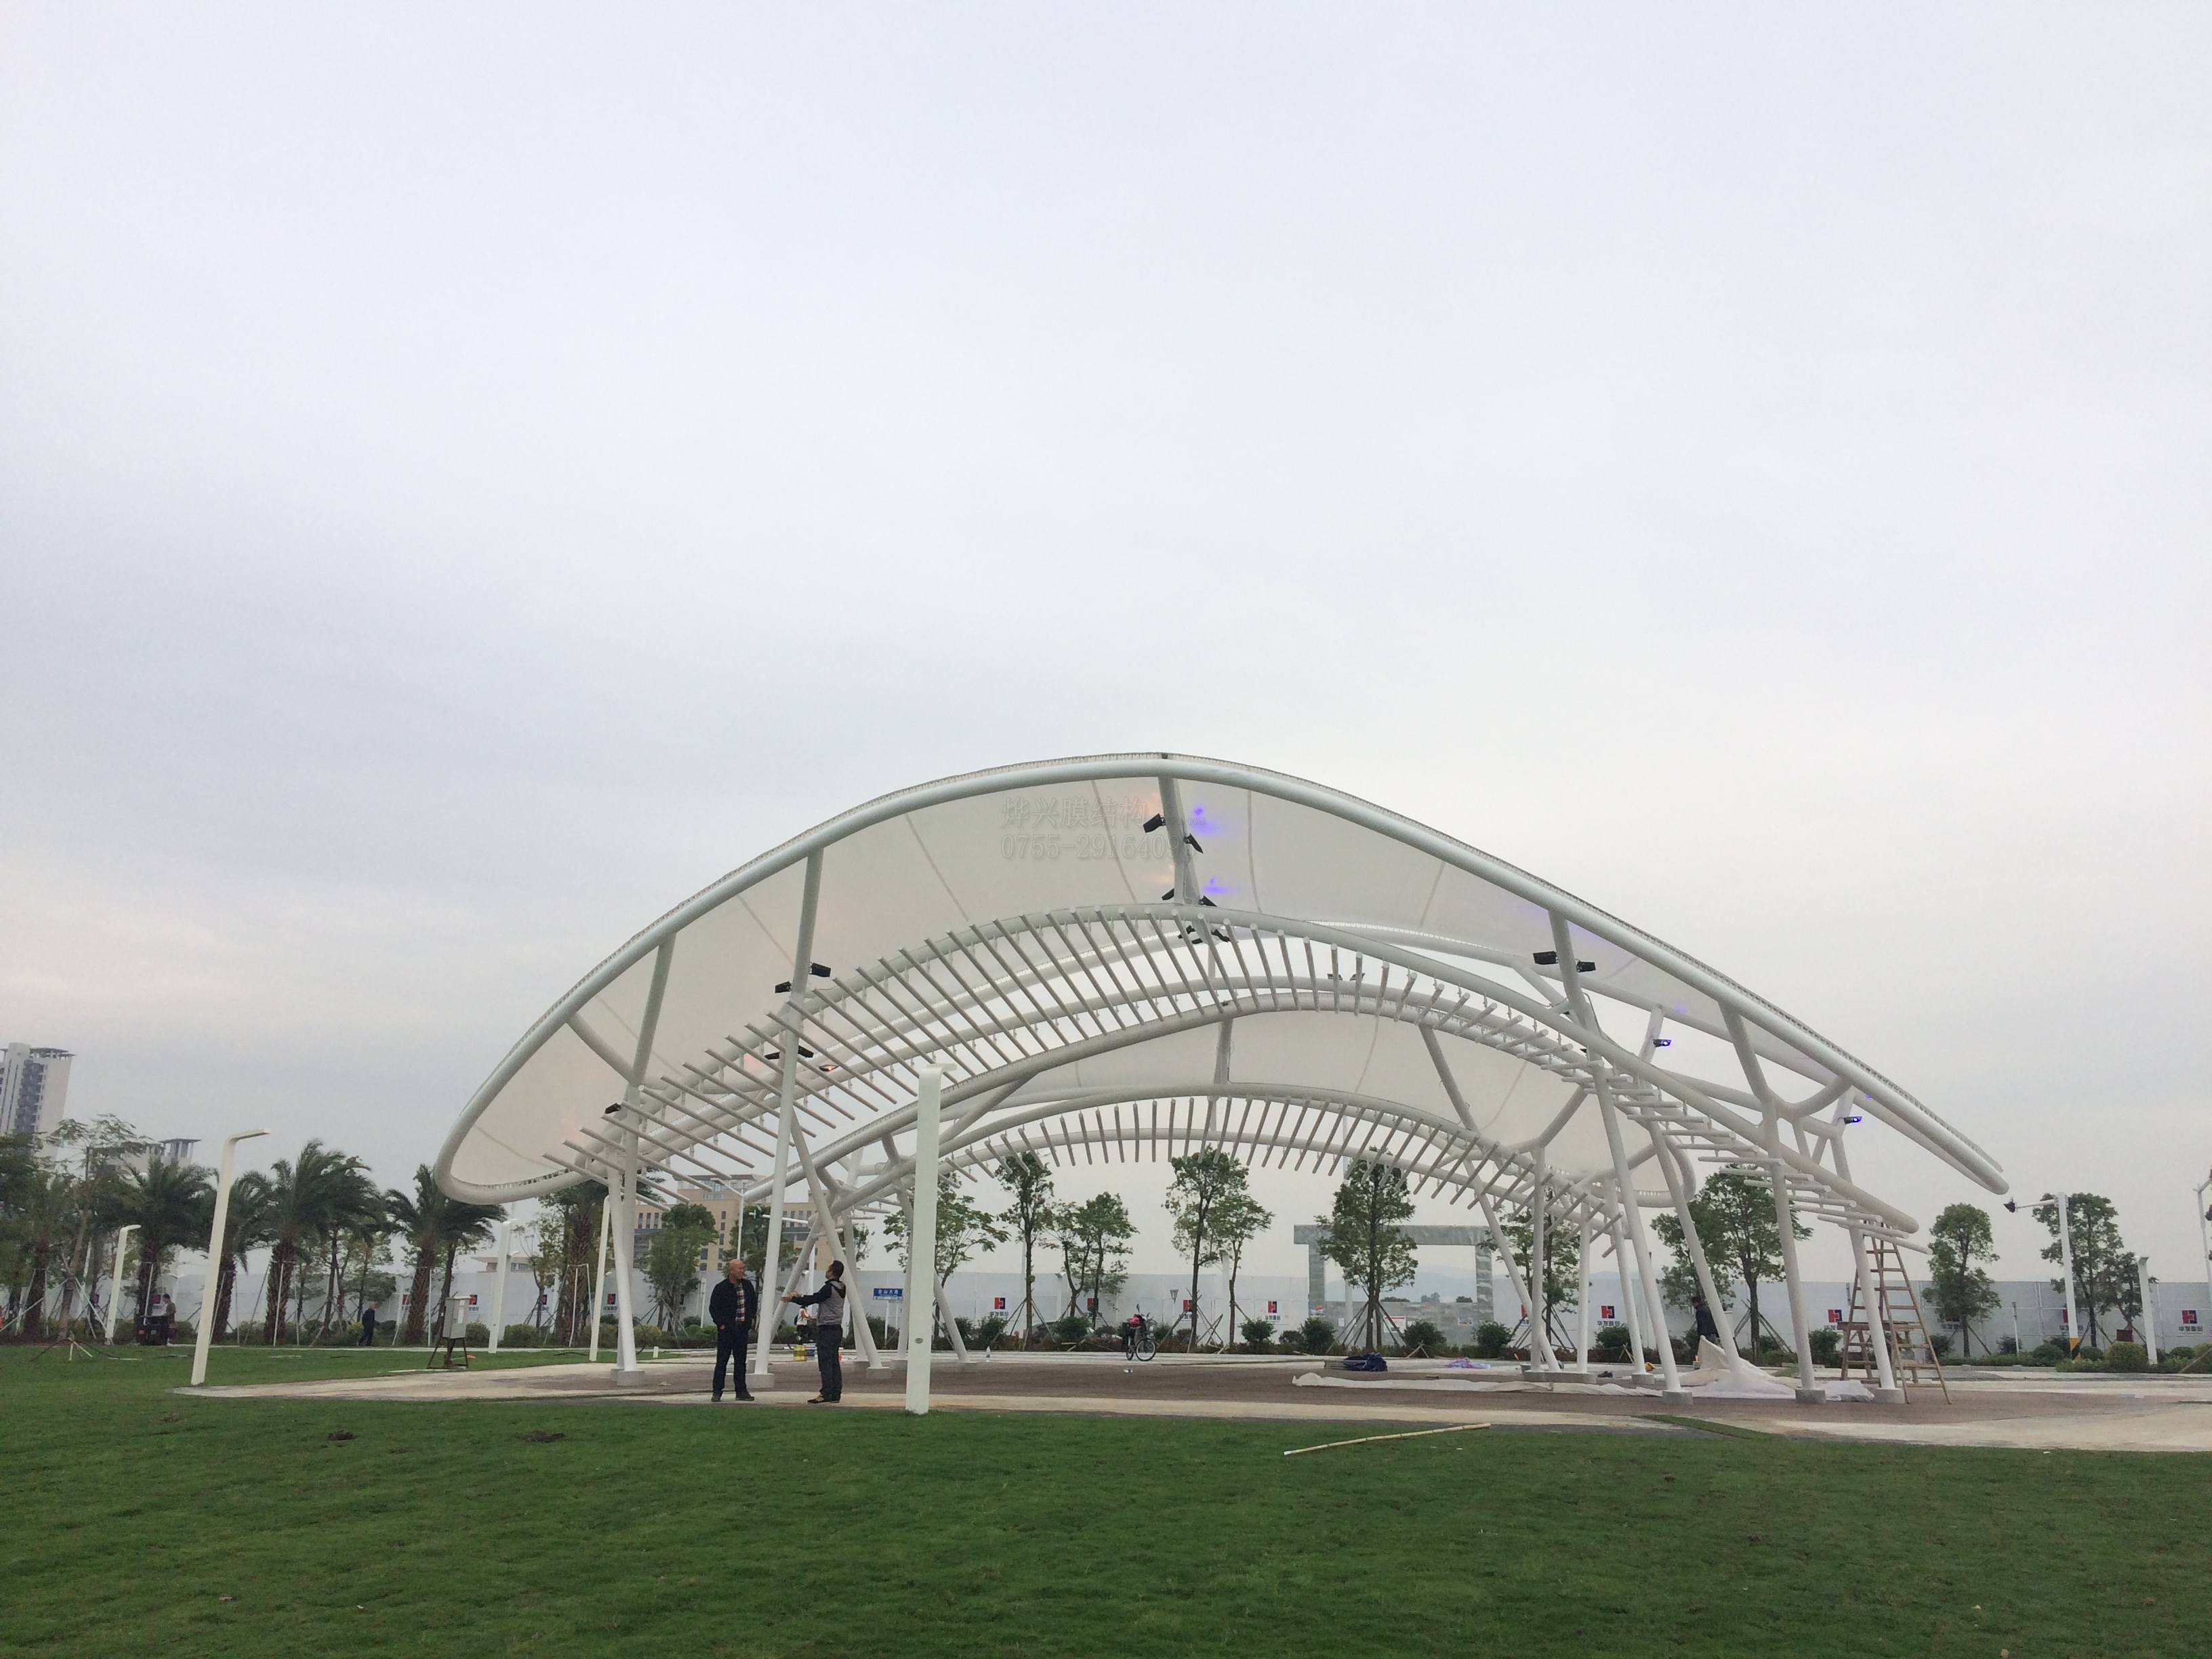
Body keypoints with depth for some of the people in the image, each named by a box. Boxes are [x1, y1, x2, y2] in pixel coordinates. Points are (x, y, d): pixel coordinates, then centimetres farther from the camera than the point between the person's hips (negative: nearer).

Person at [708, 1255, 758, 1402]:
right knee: (722, 1362, -1)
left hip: (742, 1329, 5)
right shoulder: (721, 1288, -7)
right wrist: (720, 1324, -10)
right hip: (726, 1330, -5)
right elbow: (713, 1308, -5)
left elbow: (754, 1302, 21)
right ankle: (717, 1391, 5)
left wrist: (752, 1318, 10)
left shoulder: (747, 1285, 8)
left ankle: (741, 1391, 14)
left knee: (741, 1361, 9)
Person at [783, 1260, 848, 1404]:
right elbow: (816, 1298, 22)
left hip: (826, 1329, -9)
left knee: (825, 1363, -8)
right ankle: (836, 1394, 9)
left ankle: (826, 1395, -10)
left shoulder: (829, 1288, -16)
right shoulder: (840, 1288, 12)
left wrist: (793, 1299, -1)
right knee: (834, 1363, 9)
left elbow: (813, 1300, -14)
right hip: (836, 1328, 9)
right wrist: (800, 1297, 26)